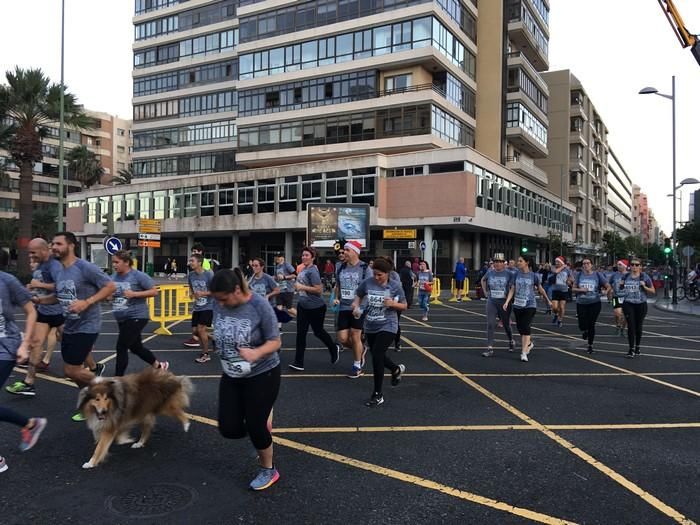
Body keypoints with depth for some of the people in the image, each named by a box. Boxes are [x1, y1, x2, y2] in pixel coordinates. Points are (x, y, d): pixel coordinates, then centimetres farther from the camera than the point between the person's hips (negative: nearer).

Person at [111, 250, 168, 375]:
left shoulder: (138, 275, -13)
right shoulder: (114, 277, 4)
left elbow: (154, 291, -12)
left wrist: (134, 294, -22)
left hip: (136, 317, -7)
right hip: (122, 319, 8)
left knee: (121, 347, -10)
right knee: (135, 347, 17)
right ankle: (159, 365, 37)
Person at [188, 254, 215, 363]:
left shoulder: (209, 274, -17)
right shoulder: (190, 275, -1)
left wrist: (203, 293, -22)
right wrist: (193, 294, -3)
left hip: (208, 307, -6)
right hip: (197, 307, 6)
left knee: (201, 329, -12)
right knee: (195, 330, 5)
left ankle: (205, 354, 3)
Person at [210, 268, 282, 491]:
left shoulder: (259, 305, -23)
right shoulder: (220, 304, -10)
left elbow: (275, 341, -18)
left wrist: (256, 353, -36)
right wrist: (226, 359, 13)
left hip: (262, 375, -5)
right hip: (231, 377, 5)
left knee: (255, 426, 2)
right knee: (229, 428, 3)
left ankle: (268, 470, 29)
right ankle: (261, 419, 36)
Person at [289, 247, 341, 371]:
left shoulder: (313, 271, -20)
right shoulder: (302, 269, 7)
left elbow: (319, 290, -26)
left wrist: (302, 287, -24)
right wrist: (297, 286, 8)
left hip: (316, 308, -8)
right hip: (303, 306, 8)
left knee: (318, 331, 10)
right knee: (300, 333, 3)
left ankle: (334, 348, 37)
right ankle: (299, 362, 7)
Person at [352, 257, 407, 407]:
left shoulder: (395, 285, -10)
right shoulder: (367, 283, -6)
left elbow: (404, 306, -1)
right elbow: (358, 295, 12)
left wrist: (393, 303, -21)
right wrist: (356, 306, -9)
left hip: (387, 327, -5)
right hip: (370, 327, 5)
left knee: (376, 355, -15)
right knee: (377, 355, 19)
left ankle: (377, 395, 1)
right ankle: (397, 369, 53)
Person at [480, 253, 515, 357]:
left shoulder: (509, 274, -8)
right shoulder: (490, 273, 1)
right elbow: (483, 280, 21)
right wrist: (485, 292, 12)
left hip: (504, 302, -2)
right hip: (491, 302, 2)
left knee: (506, 324, 15)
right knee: (490, 324, -8)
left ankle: (511, 342, 43)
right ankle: (489, 348, -6)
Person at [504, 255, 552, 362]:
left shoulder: (534, 275, -4)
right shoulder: (516, 274, 2)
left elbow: (540, 289, 9)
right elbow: (512, 289, 1)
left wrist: (548, 300, 17)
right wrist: (507, 302, -10)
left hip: (530, 305, -3)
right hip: (517, 305, 4)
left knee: (526, 327, -12)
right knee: (520, 327, 12)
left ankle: (524, 352, -10)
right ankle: (529, 344, 39)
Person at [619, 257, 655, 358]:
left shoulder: (644, 277, -2)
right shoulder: (625, 276, 5)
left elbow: (653, 291, 1)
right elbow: (621, 289, 19)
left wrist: (644, 287, -17)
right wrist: (621, 285, -3)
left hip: (641, 305, -1)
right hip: (628, 304, 1)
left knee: (638, 327, 9)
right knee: (631, 326, -5)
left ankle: (637, 347, 27)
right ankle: (631, 349, 0)